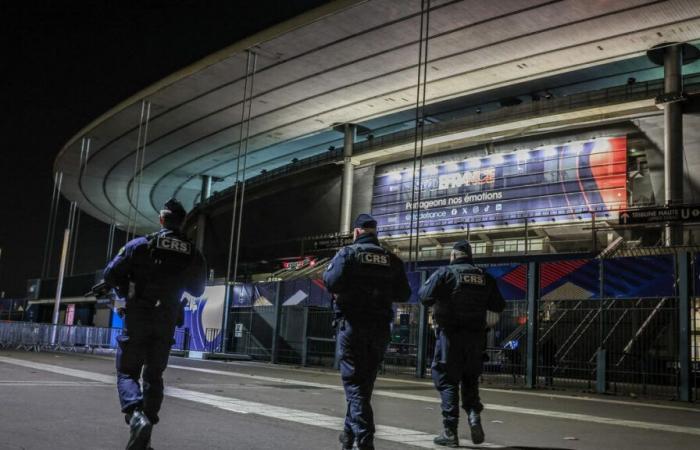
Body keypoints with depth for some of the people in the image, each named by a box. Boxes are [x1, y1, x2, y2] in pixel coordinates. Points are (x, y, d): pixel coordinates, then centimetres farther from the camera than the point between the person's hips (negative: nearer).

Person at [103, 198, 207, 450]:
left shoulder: (140, 245, -7)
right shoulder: (193, 255, 0)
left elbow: (110, 276, -7)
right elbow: (197, 290, 12)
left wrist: (127, 289, 12)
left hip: (137, 318, -3)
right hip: (166, 323, 3)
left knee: (127, 372, 6)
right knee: (154, 376, 15)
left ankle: (136, 417, -22)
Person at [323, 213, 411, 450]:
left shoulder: (348, 253, -4)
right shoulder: (392, 259, 8)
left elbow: (331, 282, -16)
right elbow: (403, 294, 7)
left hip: (352, 325, -4)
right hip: (380, 328, 4)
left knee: (354, 382, -1)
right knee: (365, 382, 15)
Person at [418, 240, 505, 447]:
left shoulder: (445, 273, -4)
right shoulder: (485, 277, 9)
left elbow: (425, 297, -13)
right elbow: (499, 306, 13)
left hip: (451, 333, -4)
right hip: (476, 335, 4)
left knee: (447, 381, 3)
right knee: (470, 379, 20)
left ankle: (450, 432, 1)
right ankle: (474, 414, -3)